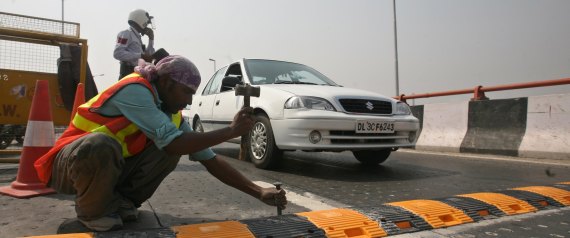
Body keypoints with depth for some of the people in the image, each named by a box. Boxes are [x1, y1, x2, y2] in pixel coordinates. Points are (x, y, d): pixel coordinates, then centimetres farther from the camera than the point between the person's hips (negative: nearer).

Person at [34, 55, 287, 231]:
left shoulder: (172, 114, -2)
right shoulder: (135, 90, -26)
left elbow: (210, 160, -5)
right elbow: (173, 143, -36)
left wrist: (259, 192, -10)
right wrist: (231, 131, -29)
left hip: (109, 165, 7)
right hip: (69, 161, -6)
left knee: (170, 147, -10)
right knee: (100, 146, -40)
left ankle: (122, 200, 4)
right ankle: (92, 210, -10)